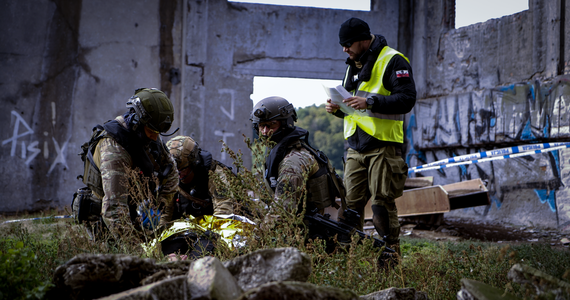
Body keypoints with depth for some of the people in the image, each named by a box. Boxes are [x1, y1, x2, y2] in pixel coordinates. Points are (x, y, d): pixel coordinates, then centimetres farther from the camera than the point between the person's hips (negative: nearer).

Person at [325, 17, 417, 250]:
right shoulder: (353, 65, 21)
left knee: (381, 203, -8)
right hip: (355, 146, 7)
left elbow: (407, 99, -16)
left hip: (383, 145, -7)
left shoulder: (393, 61, -6)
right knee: (351, 203, 4)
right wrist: (337, 108, 6)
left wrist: (370, 102, -24)